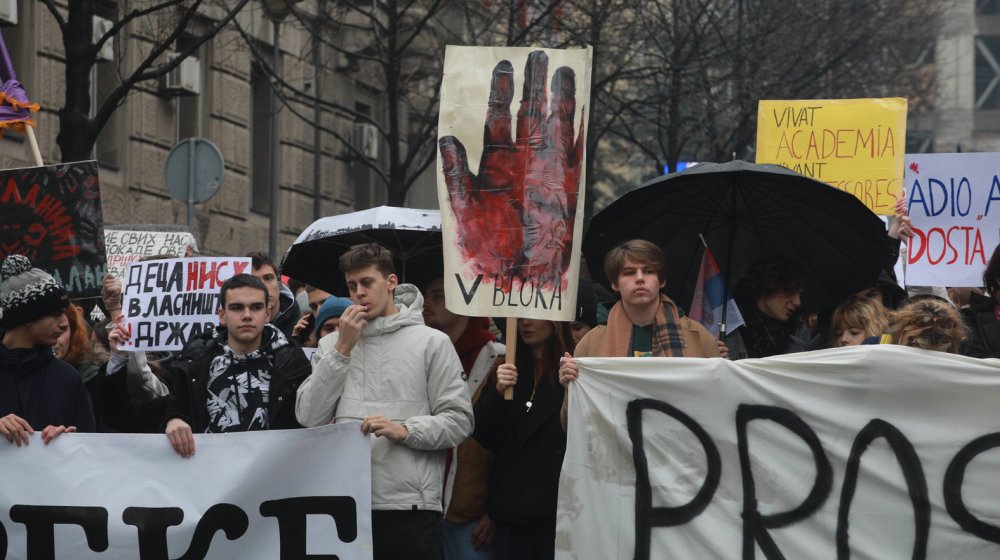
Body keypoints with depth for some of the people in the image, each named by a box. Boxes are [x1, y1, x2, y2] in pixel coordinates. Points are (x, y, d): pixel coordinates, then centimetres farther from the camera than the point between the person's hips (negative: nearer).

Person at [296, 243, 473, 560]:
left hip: (409, 506, -3)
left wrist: (405, 430, -15)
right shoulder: (332, 344, 16)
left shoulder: (432, 342, 5)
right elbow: (309, 418, 4)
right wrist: (342, 350, 1)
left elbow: (459, 421, 1)